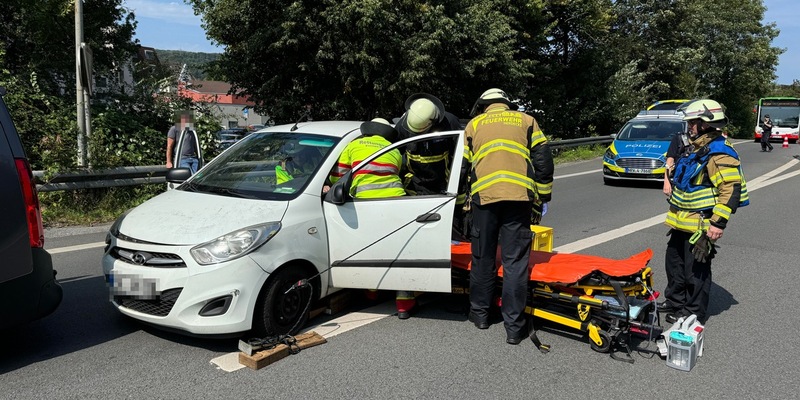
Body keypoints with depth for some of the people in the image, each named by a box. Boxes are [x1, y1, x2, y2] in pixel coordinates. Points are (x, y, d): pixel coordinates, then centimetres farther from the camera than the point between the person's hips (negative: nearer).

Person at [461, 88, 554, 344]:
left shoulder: (474, 124, 22)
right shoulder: (526, 120, 21)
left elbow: (464, 166, 23)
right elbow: (543, 160, 12)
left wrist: (466, 199, 33)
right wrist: (543, 196, 18)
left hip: (484, 196, 1)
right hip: (519, 196, 0)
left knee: (483, 257, 14)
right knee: (515, 261, 2)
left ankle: (480, 313, 27)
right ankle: (514, 326, 4)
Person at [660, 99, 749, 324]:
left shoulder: (718, 153, -20)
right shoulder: (696, 147, 11)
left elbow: (731, 189, -25)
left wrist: (719, 223, -27)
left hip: (700, 224, -10)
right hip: (682, 222, 10)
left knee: (696, 269, 2)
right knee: (674, 262, 20)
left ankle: (694, 312, 15)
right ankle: (675, 300, 35)